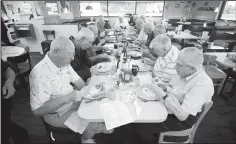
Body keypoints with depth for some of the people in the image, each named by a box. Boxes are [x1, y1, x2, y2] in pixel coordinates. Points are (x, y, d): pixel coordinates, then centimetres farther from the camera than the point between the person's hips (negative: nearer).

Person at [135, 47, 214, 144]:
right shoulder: (185, 73, -6)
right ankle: (154, 136, 28)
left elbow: (182, 115, -31)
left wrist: (163, 95, -30)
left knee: (142, 127, -12)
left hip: (182, 120, -7)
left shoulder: (202, 85, -30)